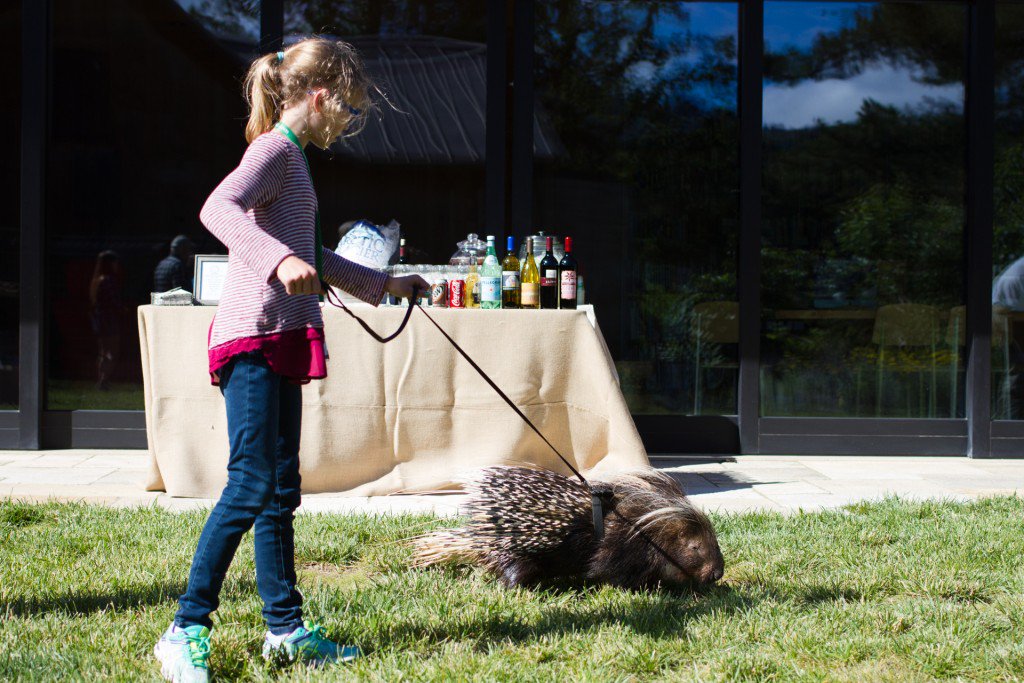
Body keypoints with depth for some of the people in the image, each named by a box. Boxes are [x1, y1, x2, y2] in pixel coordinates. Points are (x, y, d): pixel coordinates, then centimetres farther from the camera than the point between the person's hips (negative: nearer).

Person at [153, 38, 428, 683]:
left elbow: (311, 258, 34)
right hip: (254, 339, -10)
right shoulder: (275, 151, -9)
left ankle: (286, 628, 19)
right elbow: (218, 208, -29)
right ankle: (187, 630, -8)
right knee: (250, 485, -12)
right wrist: (280, 260, -42)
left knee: (280, 489, 12)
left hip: (280, 344, 10)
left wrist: (383, 284, 39)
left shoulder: (292, 158, 22)